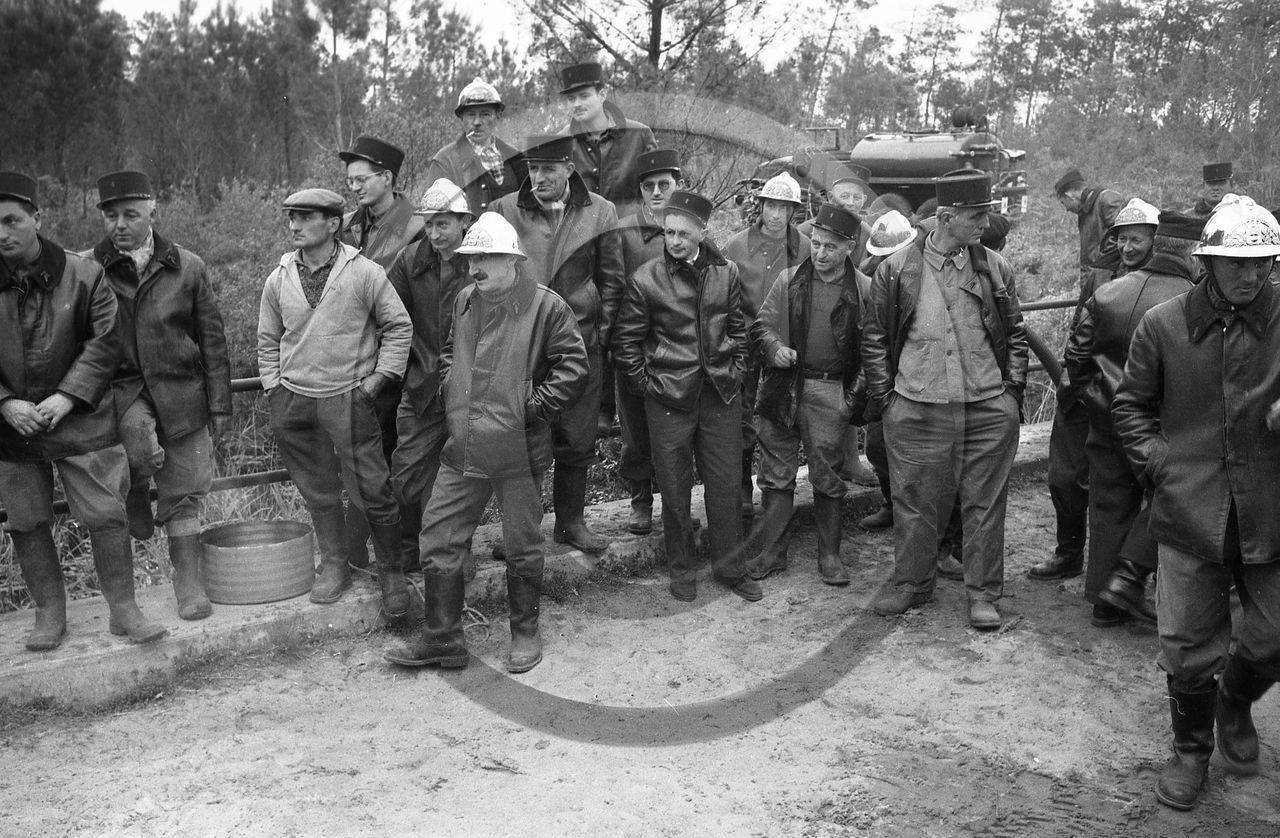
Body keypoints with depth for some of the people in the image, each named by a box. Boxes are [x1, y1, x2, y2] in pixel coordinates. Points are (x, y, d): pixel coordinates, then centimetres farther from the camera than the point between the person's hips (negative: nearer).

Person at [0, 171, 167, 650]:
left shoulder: (82, 275, -5)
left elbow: (105, 341, -6)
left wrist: (68, 397, -15)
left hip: (80, 420, -2)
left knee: (107, 516, -2)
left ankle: (123, 610, 13)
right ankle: (50, 614, 26)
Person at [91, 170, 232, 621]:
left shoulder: (187, 267, 1)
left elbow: (212, 339, 5)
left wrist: (219, 403, 3)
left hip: (181, 392, 1)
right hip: (122, 387, -1)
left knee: (183, 491, 4)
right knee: (138, 436, -33)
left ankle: (188, 580, 19)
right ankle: (134, 494, 0)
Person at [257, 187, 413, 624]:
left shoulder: (363, 272, -5)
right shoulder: (279, 280, 7)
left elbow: (399, 325, 1)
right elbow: (268, 340, 18)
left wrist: (380, 376, -5)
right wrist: (273, 388, 9)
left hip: (348, 398, -4)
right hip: (293, 400, 4)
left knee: (372, 492, -5)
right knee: (317, 491, 12)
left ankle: (392, 575, 10)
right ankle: (333, 566, 28)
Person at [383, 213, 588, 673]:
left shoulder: (546, 306, -10)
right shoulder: (464, 301, 9)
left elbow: (573, 364, -10)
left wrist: (533, 407, -12)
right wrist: (451, 395, 11)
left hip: (518, 450, -5)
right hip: (462, 448, 6)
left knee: (522, 545, 9)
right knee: (438, 539, 7)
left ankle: (525, 633, 28)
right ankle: (442, 637, 20)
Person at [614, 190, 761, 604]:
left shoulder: (726, 273, 3)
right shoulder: (646, 280, -6)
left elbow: (739, 329, 14)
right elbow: (626, 344, -1)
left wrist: (735, 372, 6)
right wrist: (647, 384, -4)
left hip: (720, 395, 3)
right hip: (669, 399, -2)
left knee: (726, 484, 9)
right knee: (675, 490, 8)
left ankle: (730, 567, 25)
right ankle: (681, 570, 24)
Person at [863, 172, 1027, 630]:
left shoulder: (995, 268, 6)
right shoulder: (896, 269, 0)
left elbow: (1015, 334, 14)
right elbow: (875, 336, 6)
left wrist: (1013, 387, 5)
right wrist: (883, 394, 1)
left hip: (989, 408, 2)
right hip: (916, 408, -1)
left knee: (984, 503, 7)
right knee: (914, 501, 8)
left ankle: (983, 592, 20)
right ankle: (910, 583, 26)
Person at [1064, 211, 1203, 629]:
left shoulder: (1108, 293, 2)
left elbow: (1076, 352, 6)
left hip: (1106, 418, 5)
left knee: (1109, 503, 13)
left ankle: (1104, 601, 21)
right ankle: (1129, 575, 3)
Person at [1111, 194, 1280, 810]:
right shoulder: (1164, 325, 0)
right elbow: (1131, 403, 11)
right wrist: (1155, 461, -1)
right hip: (1190, 512, 0)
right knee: (1188, 649, 6)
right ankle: (1191, 749, 31)